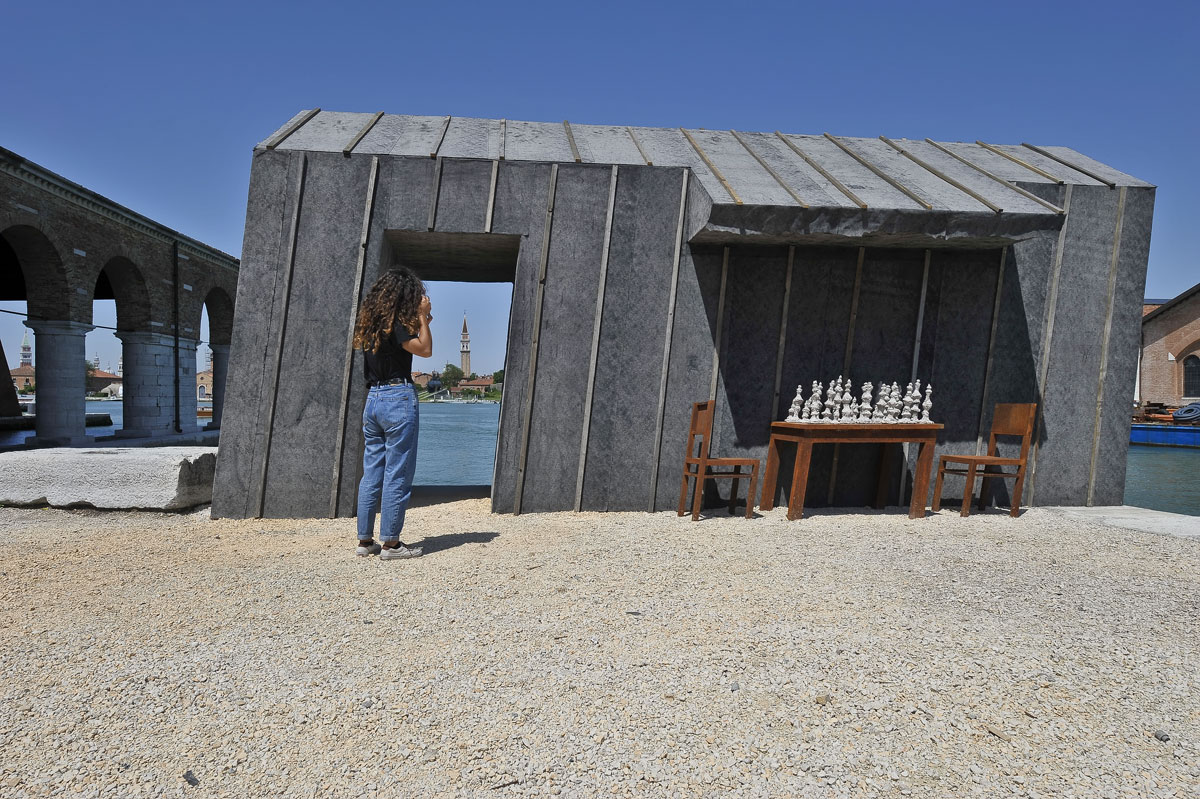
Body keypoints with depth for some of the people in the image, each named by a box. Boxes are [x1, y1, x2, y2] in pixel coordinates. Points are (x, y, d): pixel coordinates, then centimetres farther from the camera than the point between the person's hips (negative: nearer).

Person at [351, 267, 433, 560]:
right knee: (397, 474, -1)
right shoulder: (396, 323, -11)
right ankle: (390, 543, 3)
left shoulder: (370, 323, 13)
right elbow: (425, 350, -8)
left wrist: (420, 322, 18)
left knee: (371, 473, 12)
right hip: (398, 398, -8)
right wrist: (422, 317, -2)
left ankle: (365, 540, 18)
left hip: (372, 400, 8)